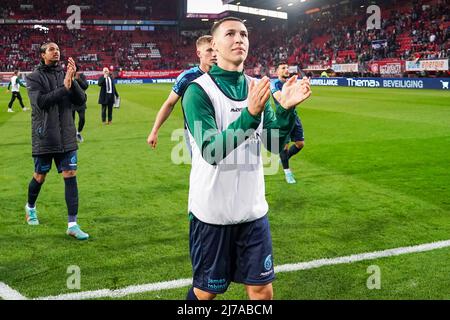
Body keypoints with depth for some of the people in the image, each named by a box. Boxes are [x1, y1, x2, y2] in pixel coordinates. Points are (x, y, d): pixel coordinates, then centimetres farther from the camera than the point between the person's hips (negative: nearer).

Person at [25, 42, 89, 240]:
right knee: (40, 176, 11)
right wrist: (64, 88, -25)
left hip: (66, 137, 3)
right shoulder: (34, 77, -4)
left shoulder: (66, 74, 6)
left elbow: (81, 100, -3)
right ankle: (30, 207, 41)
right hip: (44, 137, -3)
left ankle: (72, 224, -1)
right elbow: (40, 102, -19)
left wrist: (72, 81, -18)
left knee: (70, 176, -3)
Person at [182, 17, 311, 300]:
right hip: (212, 213, -5)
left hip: (253, 209, 5)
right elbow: (211, 151, -23)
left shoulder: (257, 88, 5)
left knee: (262, 289, 10)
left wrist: (285, 109, -15)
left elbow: (274, 145, 3)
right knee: (206, 292, 11)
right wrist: (250, 114, -35)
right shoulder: (198, 91, -12)